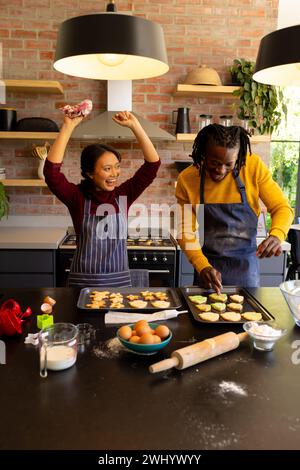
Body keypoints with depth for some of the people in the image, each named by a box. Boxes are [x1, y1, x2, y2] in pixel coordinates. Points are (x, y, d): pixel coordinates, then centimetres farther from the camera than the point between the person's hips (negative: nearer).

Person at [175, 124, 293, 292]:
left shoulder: (254, 166, -12)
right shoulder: (186, 179, -12)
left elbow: (282, 207, -7)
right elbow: (185, 231, -8)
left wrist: (277, 235, -28)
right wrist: (202, 266, -23)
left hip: (246, 265, 0)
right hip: (208, 267, 0)